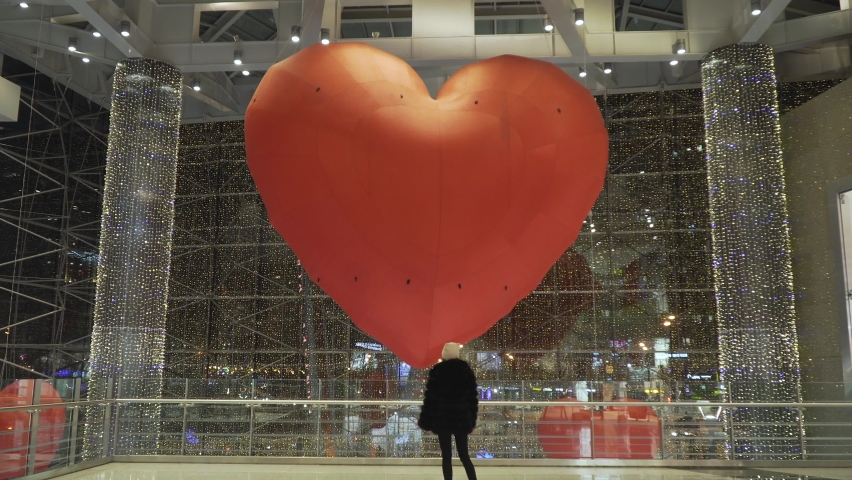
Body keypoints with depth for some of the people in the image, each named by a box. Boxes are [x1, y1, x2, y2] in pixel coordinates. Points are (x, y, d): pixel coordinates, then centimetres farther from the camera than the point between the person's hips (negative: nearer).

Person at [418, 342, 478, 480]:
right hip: (462, 418, 3)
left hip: (443, 419, -3)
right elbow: (472, 396, 7)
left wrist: (426, 421, -1)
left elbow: (431, 397, -8)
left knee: (446, 456, 5)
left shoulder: (437, 370, -7)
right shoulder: (466, 370, 3)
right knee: (464, 455, 13)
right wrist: (472, 419, 17)